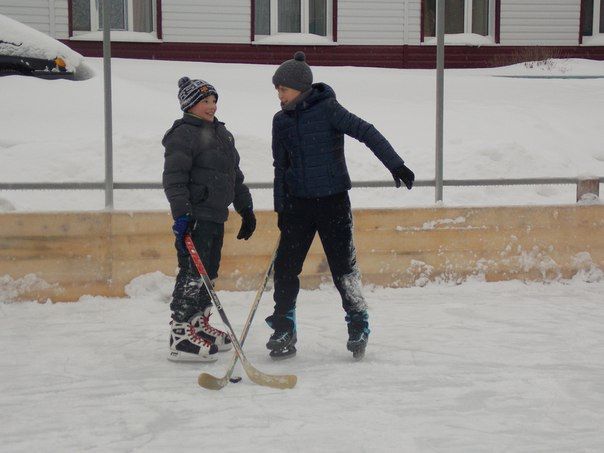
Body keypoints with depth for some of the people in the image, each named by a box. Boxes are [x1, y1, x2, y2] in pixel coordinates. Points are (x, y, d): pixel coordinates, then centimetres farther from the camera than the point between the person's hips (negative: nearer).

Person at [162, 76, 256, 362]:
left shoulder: (221, 133, 19)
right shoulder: (183, 135, -10)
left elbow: (235, 175, 26)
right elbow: (174, 179, -17)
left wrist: (245, 208, 24)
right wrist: (182, 215, -25)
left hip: (216, 216, 9)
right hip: (195, 217, -9)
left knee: (209, 273, 15)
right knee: (193, 274, -11)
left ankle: (199, 326, 26)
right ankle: (180, 336, -8)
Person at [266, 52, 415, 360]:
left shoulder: (327, 109, -9)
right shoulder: (281, 120, 7)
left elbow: (366, 133, -15)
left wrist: (396, 165, -23)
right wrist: (280, 208, 13)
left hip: (333, 201, -4)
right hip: (298, 204, 5)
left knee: (343, 268, 0)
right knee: (285, 267, 0)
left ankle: (359, 327, 17)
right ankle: (283, 331, 12)